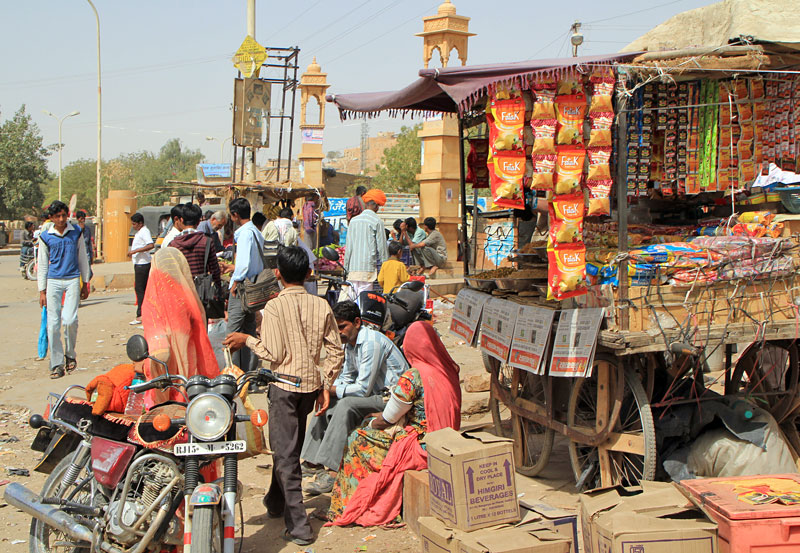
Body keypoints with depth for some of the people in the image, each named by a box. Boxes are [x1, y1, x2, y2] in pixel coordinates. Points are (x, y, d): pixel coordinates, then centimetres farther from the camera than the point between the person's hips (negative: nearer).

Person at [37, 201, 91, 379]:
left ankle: (70, 353, 10)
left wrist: (86, 283, 12)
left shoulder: (76, 232, 6)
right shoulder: (45, 236, 4)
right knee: (53, 324, -3)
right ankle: (57, 364, 5)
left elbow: (82, 258, 13)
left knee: (70, 320, -15)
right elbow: (42, 264, 9)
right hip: (53, 281, 1)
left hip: (72, 280, -1)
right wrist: (42, 291, 6)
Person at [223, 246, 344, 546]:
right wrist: (326, 386, 9)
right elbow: (336, 351, 0)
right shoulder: (321, 306, 0)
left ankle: (298, 524, -6)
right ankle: (276, 501, 41)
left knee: (285, 453, -1)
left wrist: (247, 340, 0)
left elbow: (273, 355, -15)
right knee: (290, 445, 23)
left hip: (284, 385, -5)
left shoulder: (274, 307, -14)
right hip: (312, 384, 5)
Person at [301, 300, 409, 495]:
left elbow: (363, 388, -24)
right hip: (374, 393, 10)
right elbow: (347, 378, 15)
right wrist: (326, 389, -4)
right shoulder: (351, 342, 7)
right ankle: (313, 463, 0)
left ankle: (333, 473, -32)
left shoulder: (372, 342, -22)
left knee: (347, 405, -30)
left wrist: (332, 390, -18)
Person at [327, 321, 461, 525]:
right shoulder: (449, 370, 0)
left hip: (421, 445, -8)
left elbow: (388, 419, -10)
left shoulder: (412, 378, -21)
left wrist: (371, 424, 12)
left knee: (357, 441, 10)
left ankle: (352, 505, 21)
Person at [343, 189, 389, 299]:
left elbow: (348, 247, 12)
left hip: (353, 267, 5)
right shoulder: (377, 222, -5)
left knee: (352, 298, 6)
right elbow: (381, 247, -3)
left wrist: (346, 268, 17)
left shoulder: (353, 220, 9)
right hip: (368, 267, -5)